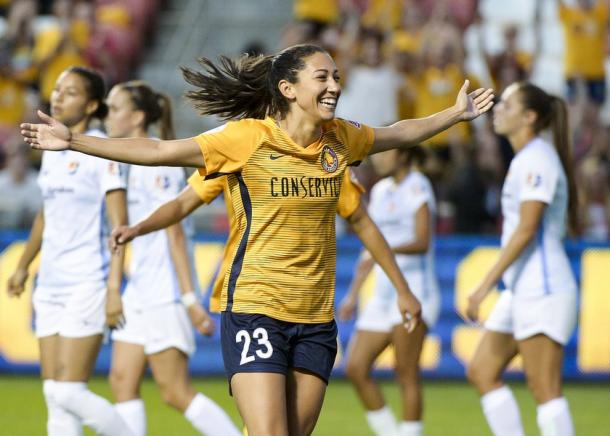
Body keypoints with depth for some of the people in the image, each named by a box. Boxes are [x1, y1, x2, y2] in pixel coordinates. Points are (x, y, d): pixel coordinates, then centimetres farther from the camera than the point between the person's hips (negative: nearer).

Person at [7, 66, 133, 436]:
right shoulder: (52, 149, 13)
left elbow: (119, 223, -14)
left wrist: (114, 288, -21)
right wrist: (23, 266, 34)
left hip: (87, 284, -8)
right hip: (50, 286, 8)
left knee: (69, 392, -11)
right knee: (54, 394, 3)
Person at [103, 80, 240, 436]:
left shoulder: (157, 164, -14)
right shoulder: (131, 163, 14)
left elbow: (174, 233, -18)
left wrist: (190, 298, -21)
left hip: (164, 293, -10)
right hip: (140, 290, 10)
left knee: (176, 393, -7)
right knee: (122, 381, 4)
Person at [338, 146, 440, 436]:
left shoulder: (417, 187, -5)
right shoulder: (379, 191, 17)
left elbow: (422, 242, -17)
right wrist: (353, 294, 19)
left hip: (414, 289, -8)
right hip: (383, 293, 8)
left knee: (406, 374, -12)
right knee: (356, 368, -2)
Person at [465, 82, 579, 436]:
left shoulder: (537, 159, -14)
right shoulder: (525, 159, 16)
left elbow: (526, 230, -21)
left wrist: (486, 284, -22)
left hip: (543, 291, -10)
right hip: (522, 290, 10)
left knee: (545, 389, -9)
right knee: (482, 372, 9)